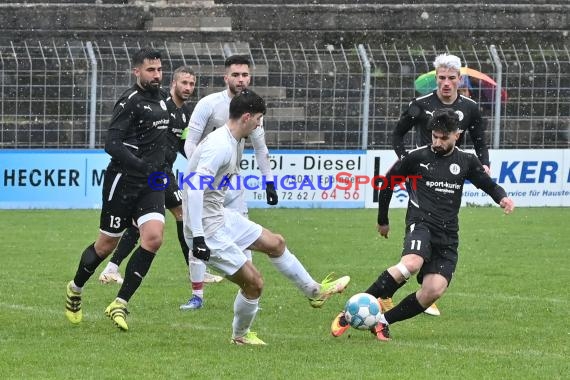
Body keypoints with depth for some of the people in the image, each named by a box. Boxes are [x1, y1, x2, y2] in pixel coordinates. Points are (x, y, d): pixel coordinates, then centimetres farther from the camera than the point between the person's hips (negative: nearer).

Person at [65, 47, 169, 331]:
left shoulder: (160, 100, 13)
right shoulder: (130, 102, -13)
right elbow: (111, 143, -21)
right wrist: (143, 167, -30)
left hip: (150, 184, 6)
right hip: (123, 180, -6)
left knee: (153, 238, -14)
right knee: (107, 244, 4)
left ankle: (119, 305, -8)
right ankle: (75, 290, 32)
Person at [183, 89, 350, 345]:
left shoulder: (232, 142, 8)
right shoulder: (220, 146, -25)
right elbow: (194, 187, -32)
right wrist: (198, 237, -33)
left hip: (222, 216, 11)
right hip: (207, 229, -11)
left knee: (275, 243, 20)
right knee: (253, 282, -5)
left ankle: (314, 292, 37)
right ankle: (240, 335, 20)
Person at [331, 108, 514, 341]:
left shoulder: (466, 162, 11)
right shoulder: (417, 157, 4)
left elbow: (488, 184, 21)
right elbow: (388, 183, 16)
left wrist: (502, 197, -3)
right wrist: (383, 221, 23)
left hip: (448, 235, 4)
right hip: (421, 223, -4)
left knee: (434, 290, -16)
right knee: (411, 265, -35)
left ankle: (382, 322, 1)